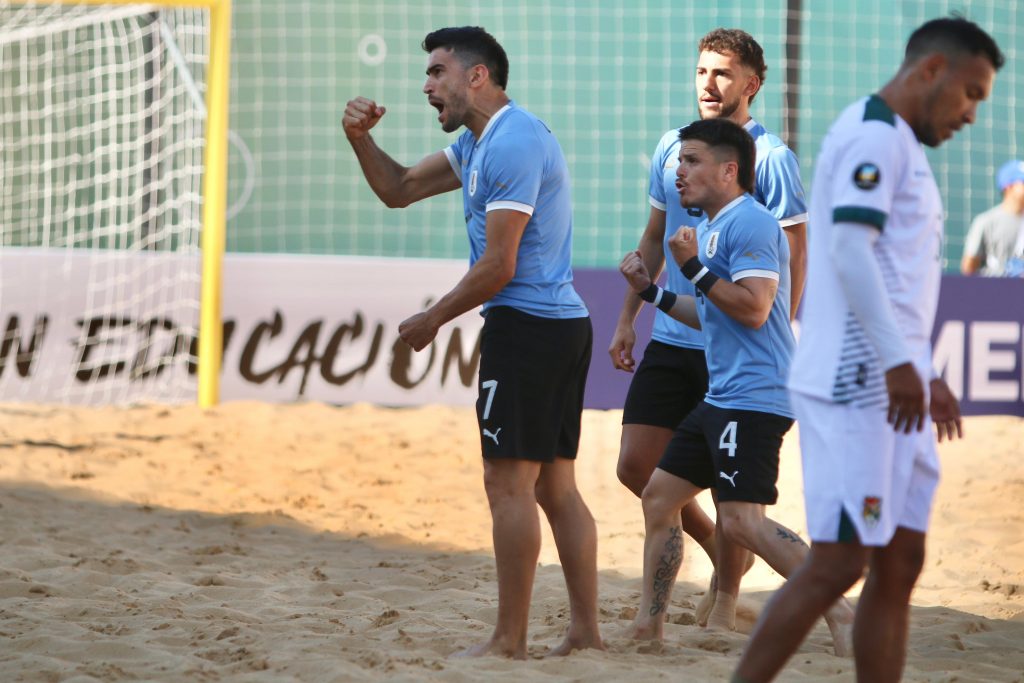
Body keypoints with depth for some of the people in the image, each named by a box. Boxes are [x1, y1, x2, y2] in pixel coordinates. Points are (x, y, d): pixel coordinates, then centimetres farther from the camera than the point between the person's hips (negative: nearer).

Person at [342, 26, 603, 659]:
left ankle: (510, 641, -6)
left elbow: (498, 267, -17)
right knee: (556, 485, 10)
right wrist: (360, 139, 5)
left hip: (526, 324, -11)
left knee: (509, 483, -8)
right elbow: (400, 190, 23)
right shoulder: (480, 142, 18)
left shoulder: (512, 143, -15)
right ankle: (586, 631, 10)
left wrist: (432, 319, -5)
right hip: (564, 323, 11)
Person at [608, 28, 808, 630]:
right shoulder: (672, 148, 9)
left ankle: (728, 593, 19)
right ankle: (720, 550, 26)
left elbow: (794, 256, -9)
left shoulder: (770, 158, -9)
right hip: (670, 340, 6)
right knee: (636, 465, 4)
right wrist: (627, 319, 15)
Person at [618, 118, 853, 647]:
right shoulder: (712, 228, 20)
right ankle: (649, 627, 20)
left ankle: (839, 610, -14)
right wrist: (652, 291, 21)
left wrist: (694, 268, -18)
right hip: (721, 399, 11)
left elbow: (753, 309, -23)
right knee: (658, 497, 13)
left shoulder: (749, 223, -13)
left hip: (753, 399, -11)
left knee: (742, 521, -18)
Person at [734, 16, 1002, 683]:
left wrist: (926, 375, 25)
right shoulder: (873, 134, -9)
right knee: (839, 563, -11)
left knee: (899, 565, 7)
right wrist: (898, 362, -24)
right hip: (856, 386, -10)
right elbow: (850, 253, -20)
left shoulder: (900, 146, 22)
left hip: (894, 389, 10)